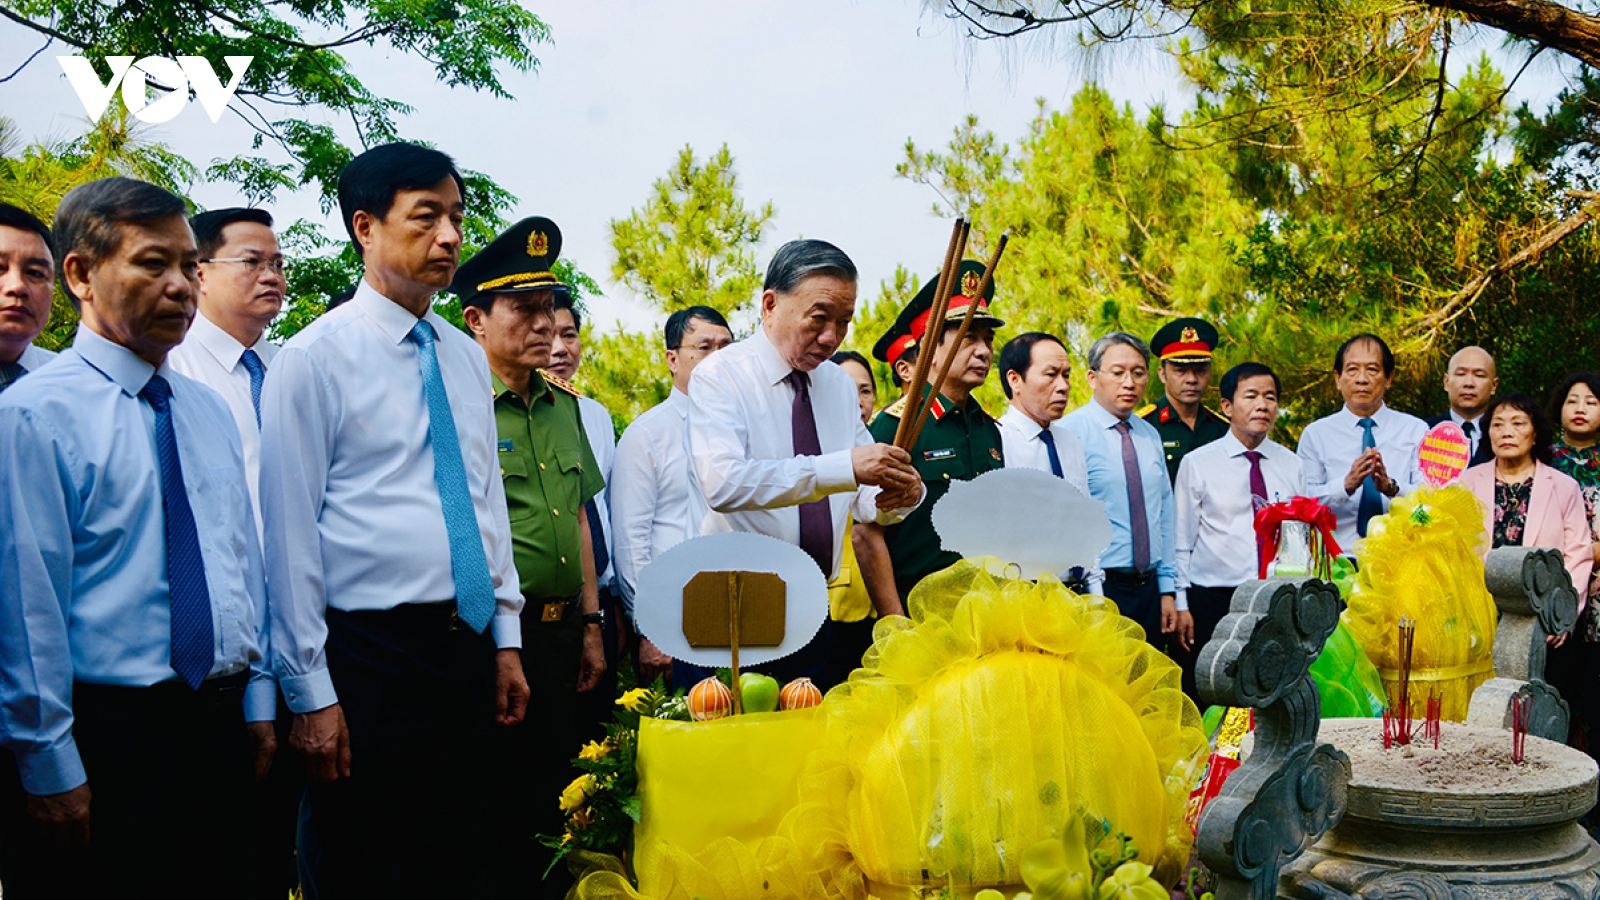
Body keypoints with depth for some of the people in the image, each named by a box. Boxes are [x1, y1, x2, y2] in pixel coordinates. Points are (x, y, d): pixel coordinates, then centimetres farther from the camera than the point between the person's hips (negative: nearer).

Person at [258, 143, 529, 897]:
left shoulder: (467, 356, 10)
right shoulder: (313, 358, -8)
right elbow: (290, 532, -10)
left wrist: (505, 637, 11)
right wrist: (310, 694, -10)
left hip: (470, 647, 6)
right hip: (369, 656, -6)